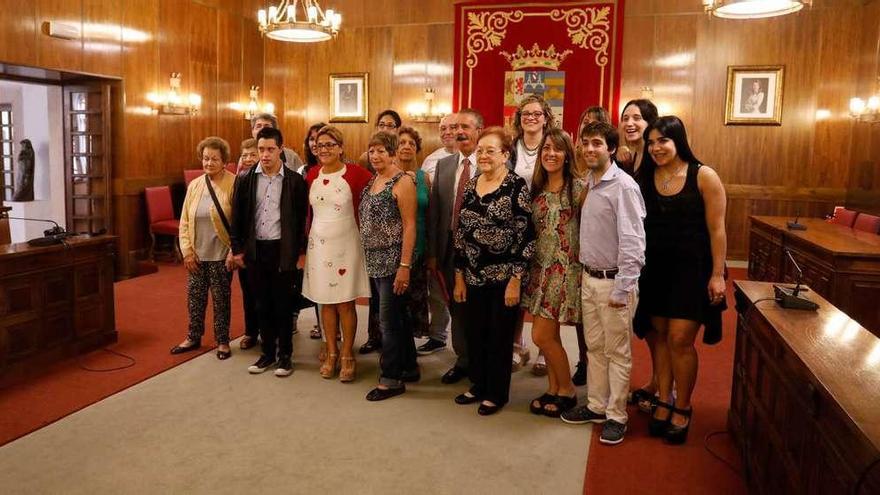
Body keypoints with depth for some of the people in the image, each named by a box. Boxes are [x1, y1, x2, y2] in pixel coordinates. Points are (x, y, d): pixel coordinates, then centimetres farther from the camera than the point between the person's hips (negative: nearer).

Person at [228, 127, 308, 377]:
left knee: (283, 304, 5)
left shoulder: (295, 181, -4)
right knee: (262, 304, 11)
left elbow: (302, 218, -2)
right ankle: (267, 352, 24)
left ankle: (285, 354, 18)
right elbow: (237, 217, 6)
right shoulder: (246, 180, 2)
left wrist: (301, 252, -3)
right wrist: (237, 249, 4)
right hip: (255, 249, 3)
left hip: (282, 250, -3)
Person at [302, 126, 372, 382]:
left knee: (345, 302, 3)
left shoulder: (354, 173, -9)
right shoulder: (312, 175, 4)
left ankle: (347, 355, 16)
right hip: (318, 244, 4)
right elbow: (308, 213, 10)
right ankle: (331, 353, 24)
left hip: (346, 244, -4)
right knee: (325, 301, 11)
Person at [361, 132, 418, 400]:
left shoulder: (402, 182, -11)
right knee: (396, 317, 16)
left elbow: (409, 226, -15)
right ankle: (409, 367, 28)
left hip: (393, 261, -7)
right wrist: (369, 258, 11)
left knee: (389, 320, -2)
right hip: (375, 261, 8)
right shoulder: (372, 181, 11)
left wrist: (405, 266, -19)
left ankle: (392, 378, 10)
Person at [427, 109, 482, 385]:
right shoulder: (443, 165, 7)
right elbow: (434, 212, 6)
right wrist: (432, 253, 4)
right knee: (456, 307, 14)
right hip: (449, 247, 5)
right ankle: (463, 360, 31)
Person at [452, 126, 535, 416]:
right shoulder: (470, 186, 8)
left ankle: (496, 393, 24)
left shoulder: (516, 186, -9)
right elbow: (460, 233, 11)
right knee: (475, 334, 13)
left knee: (500, 337, 7)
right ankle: (478, 385, 33)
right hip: (474, 276, 5)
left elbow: (526, 235, -12)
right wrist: (459, 276, 9)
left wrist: (515, 280, -15)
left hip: (504, 276, -5)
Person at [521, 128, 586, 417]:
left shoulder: (579, 188, -9)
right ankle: (553, 388, 27)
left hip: (564, 269, -6)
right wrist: (530, 260, 7)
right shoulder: (536, 188, 8)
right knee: (548, 335, 11)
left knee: (542, 336, -6)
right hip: (539, 267, 6)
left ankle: (567, 390, 15)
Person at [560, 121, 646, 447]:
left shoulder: (623, 186, -15)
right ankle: (596, 405, 30)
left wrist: (623, 288, -20)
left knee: (617, 352, 5)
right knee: (594, 347, 17)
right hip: (589, 277, 7)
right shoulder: (588, 184, 8)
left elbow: (632, 241, -19)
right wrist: (583, 271, 8)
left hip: (613, 280, -7)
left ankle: (616, 416, 17)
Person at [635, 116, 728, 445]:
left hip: (692, 268, -4)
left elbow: (717, 229, -8)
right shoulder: (645, 178, 3)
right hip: (655, 268, 4)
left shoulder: (703, 177, -8)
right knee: (660, 336, 10)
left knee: (680, 340, -5)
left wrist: (717, 275, -10)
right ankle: (664, 401, 25)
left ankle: (683, 408, 15)